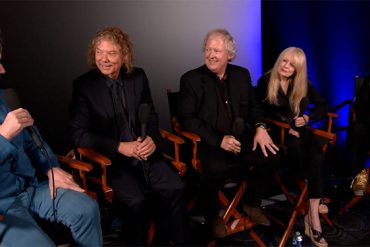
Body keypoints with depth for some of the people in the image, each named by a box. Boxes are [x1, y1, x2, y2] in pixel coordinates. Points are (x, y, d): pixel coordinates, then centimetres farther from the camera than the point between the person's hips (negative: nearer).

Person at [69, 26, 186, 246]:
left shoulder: (138, 77, 4)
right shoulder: (84, 85, -6)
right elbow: (79, 135, -9)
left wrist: (153, 139, -8)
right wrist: (121, 147, -18)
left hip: (143, 153, 4)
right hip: (110, 159, -3)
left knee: (177, 188, -16)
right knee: (136, 200, -27)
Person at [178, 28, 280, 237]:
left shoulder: (242, 74, 10)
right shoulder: (191, 79, -4)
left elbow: (253, 107, 16)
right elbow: (187, 118, -11)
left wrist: (260, 127, -7)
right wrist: (219, 140, -22)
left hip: (239, 138, 5)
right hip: (207, 142, -5)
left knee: (270, 155, -18)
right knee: (216, 168, -35)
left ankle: (252, 204, 9)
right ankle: (212, 215, -4)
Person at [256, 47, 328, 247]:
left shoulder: (303, 84, 9)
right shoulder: (265, 81, -2)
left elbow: (323, 106, 15)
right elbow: (261, 113, -4)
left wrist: (308, 117, -5)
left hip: (298, 130, 3)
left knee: (317, 155, -29)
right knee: (296, 147, -36)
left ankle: (312, 214, -33)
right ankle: (309, 200, -24)